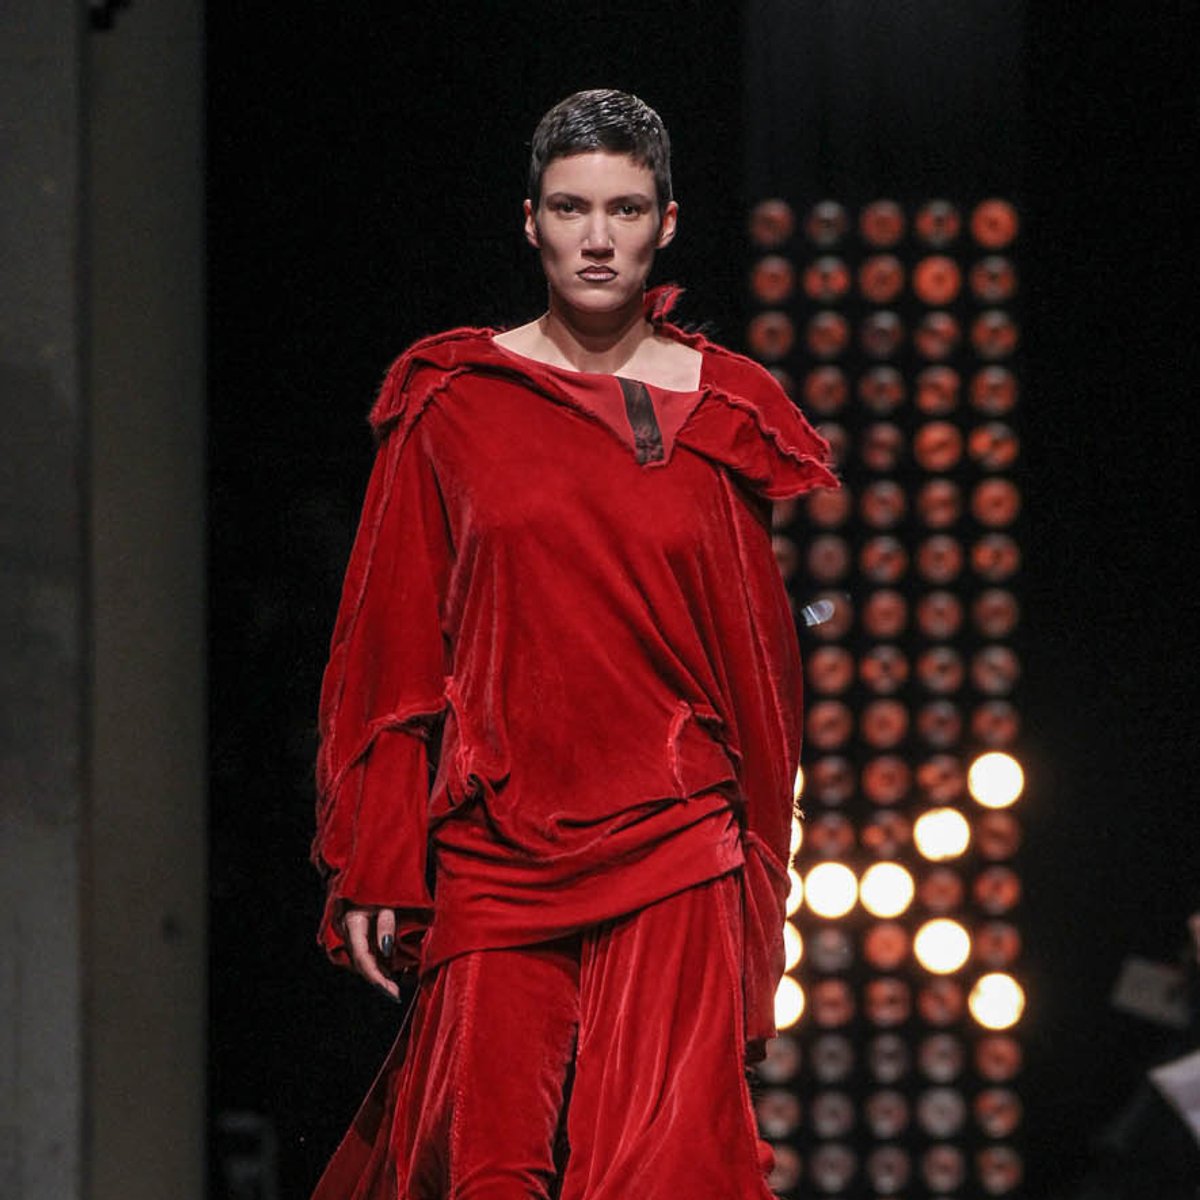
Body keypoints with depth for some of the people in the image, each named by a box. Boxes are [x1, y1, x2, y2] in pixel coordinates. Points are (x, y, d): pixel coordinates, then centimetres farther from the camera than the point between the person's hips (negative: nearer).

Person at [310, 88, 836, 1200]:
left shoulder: (722, 417, 7)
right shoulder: (453, 403, 5)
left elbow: (758, 662, 10)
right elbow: (389, 649, 5)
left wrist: (758, 883, 9)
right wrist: (370, 867, 0)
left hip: (674, 862, 0)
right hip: (494, 851, 0)